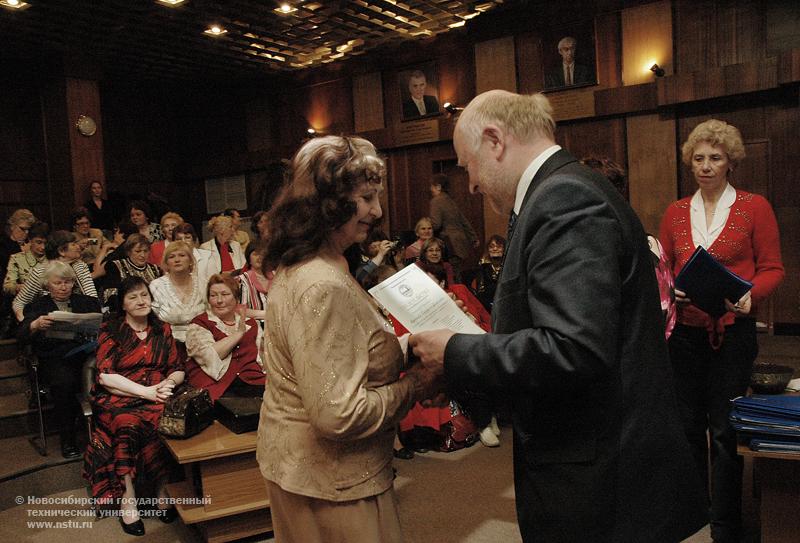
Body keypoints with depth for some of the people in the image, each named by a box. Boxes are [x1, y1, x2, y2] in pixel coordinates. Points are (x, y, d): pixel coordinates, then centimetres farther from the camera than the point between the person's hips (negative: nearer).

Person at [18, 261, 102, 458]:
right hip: (55, 357, -1)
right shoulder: (37, 306, 17)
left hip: (86, 352, 1)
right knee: (63, 381, -35)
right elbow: (22, 335, 2)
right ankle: (67, 440, -18)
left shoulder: (87, 302, 22)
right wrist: (36, 325, -21)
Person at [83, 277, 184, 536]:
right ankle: (127, 500, -24)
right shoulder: (110, 330, 4)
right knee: (128, 424, -34)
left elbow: (178, 369, 13)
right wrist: (146, 391, -16)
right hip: (117, 398, -2)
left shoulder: (163, 330, 14)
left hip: (156, 396, 2)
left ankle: (164, 489, -17)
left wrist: (169, 383, -12)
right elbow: (105, 376, -7)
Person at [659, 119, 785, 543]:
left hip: (732, 331, -3)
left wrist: (751, 295, -20)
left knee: (724, 429, 2)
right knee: (688, 422, 13)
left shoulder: (754, 207, 0)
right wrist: (669, 289, -10)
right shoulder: (676, 212, 8)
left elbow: (773, 269, -1)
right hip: (685, 330, 3)